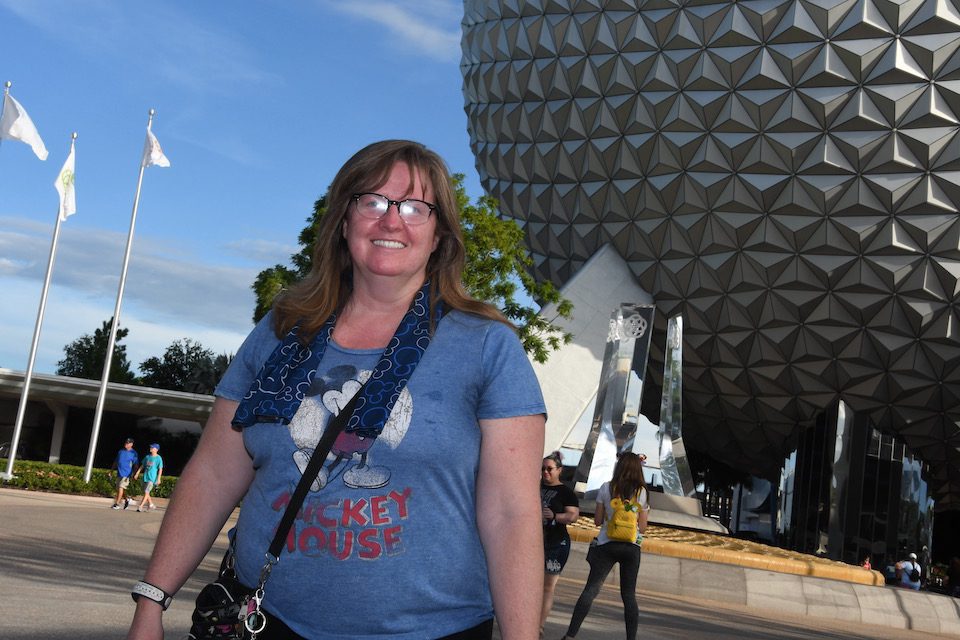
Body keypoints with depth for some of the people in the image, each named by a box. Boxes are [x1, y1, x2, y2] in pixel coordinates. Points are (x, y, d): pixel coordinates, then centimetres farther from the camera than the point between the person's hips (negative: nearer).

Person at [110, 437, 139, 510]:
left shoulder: (133, 453, -3)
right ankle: (126, 499, 28)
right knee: (118, 489, 8)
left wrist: (133, 474, -13)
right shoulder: (120, 451, 12)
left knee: (121, 488, -11)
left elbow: (136, 465, -5)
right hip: (119, 473, 6)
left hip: (126, 474, -6)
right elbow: (115, 462, 19)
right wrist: (111, 471, 16)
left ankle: (117, 504, -6)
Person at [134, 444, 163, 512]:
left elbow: (160, 469, -9)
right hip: (145, 477, 7)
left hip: (152, 478, -7)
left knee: (146, 492, -11)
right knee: (146, 492, 12)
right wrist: (137, 473, 14)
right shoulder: (147, 457, 10)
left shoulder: (158, 458, -8)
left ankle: (141, 506, -11)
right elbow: (142, 466, 18)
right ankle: (151, 504, 27)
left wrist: (159, 479, -14)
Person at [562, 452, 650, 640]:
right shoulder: (641, 492, 1)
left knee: (590, 589, -4)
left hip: (607, 544, -1)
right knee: (629, 595, 8)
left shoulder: (606, 488, 0)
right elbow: (642, 527, 3)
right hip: (631, 547, 1)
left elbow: (598, 520, 4)